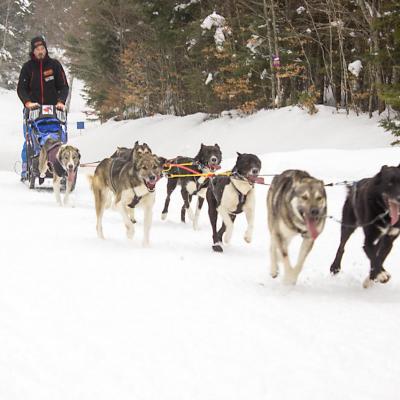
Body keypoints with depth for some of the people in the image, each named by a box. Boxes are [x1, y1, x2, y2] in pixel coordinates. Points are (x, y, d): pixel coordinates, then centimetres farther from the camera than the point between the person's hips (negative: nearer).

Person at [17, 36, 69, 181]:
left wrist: (61, 101, -13)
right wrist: (28, 102, -17)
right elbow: (21, 88, 1)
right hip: (32, 109, 0)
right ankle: (26, 171, 0)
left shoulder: (54, 65, 5)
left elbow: (64, 87, 5)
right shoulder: (28, 67, 5)